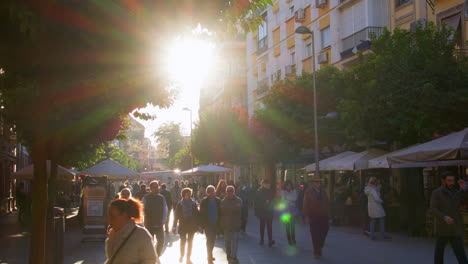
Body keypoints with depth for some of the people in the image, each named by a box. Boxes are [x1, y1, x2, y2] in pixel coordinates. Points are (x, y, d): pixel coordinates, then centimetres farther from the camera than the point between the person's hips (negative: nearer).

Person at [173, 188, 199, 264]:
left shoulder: (193, 203, 0)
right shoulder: (179, 204, -4)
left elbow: (196, 215, 1)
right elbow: (176, 216, -3)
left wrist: (198, 225, -2)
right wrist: (174, 227, -5)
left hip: (192, 226, 2)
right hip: (183, 225, -1)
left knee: (190, 242, 7)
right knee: (183, 241, 3)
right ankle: (182, 255, 29)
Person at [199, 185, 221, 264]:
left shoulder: (218, 201, 0)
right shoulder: (204, 201, -8)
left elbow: (220, 212, 3)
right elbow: (201, 213, -7)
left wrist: (219, 223, 0)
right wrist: (202, 224, -10)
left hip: (215, 224, 4)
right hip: (207, 224, -3)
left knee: (213, 240, 14)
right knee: (209, 240, -4)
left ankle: (210, 255, 32)